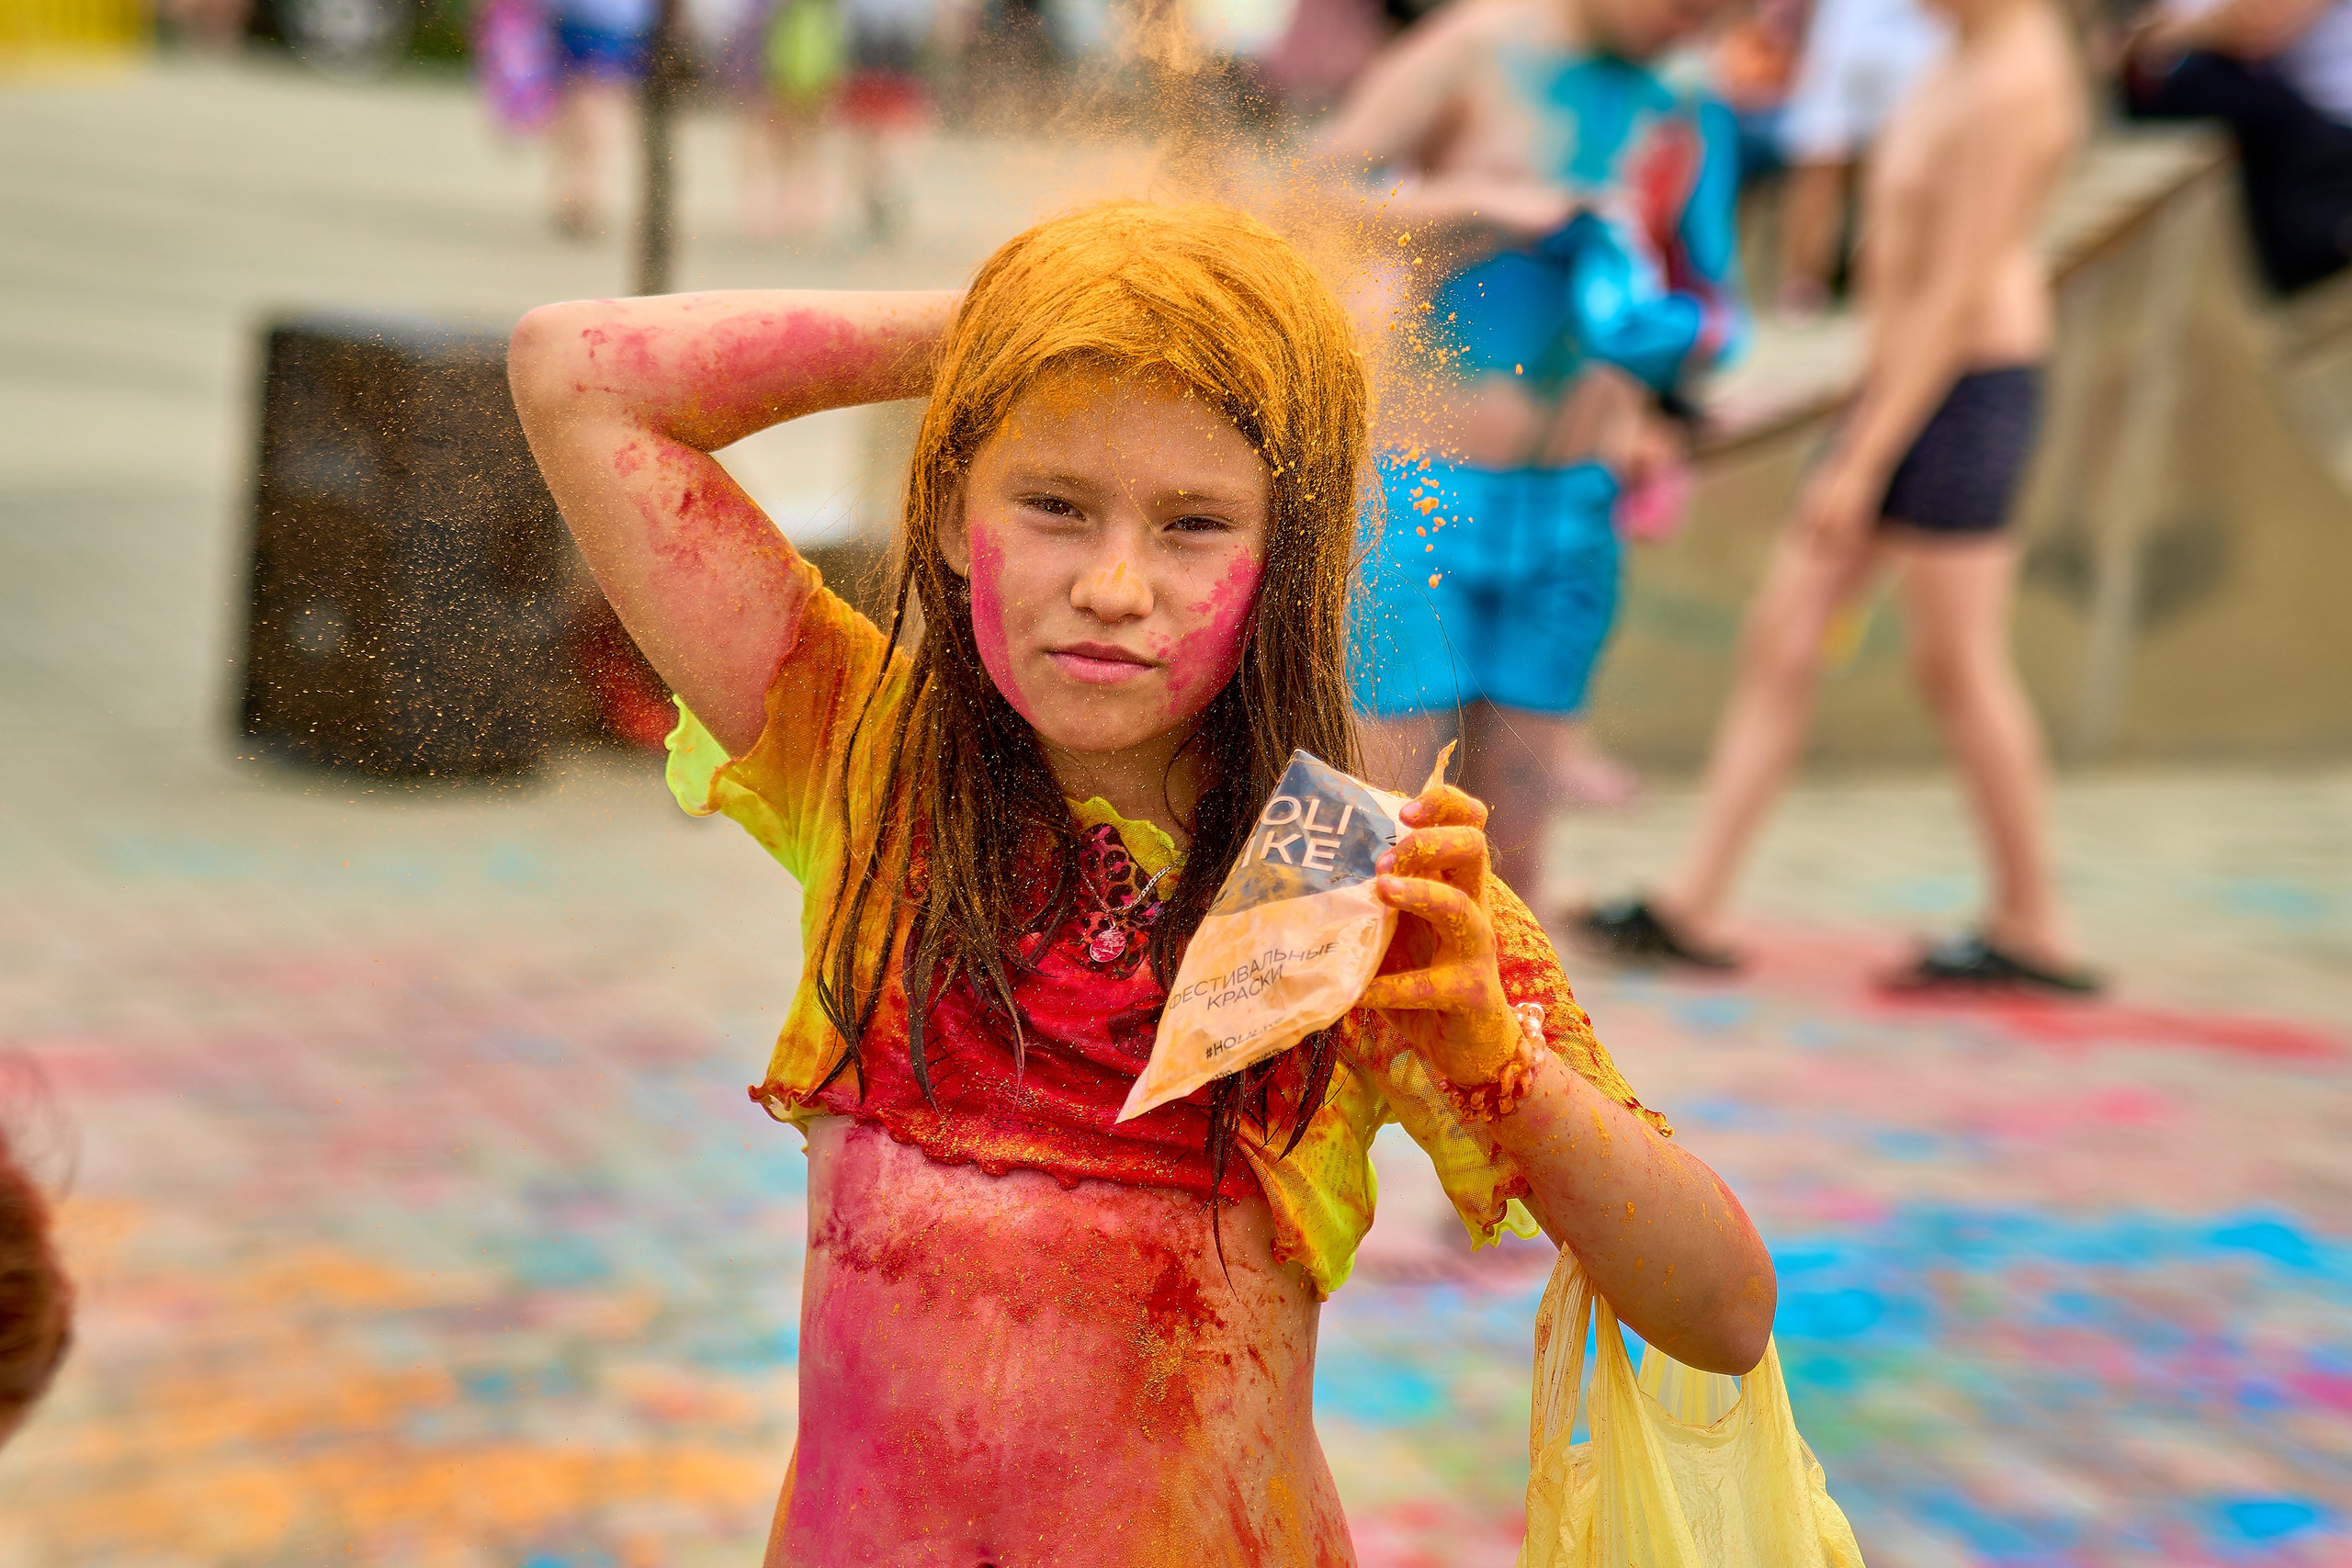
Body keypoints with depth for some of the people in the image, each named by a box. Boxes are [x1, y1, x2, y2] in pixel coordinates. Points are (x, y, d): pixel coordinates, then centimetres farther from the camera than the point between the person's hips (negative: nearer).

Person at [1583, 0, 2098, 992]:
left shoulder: (2015, 83, -19)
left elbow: (1956, 297, -21)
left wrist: (1862, 463, -20)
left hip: (1963, 391, -10)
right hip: (1901, 386, 10)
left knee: (1956, 665, 0)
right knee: (1780, 636, 6)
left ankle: (2032, 927, 16)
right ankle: (1693, 906, 8)